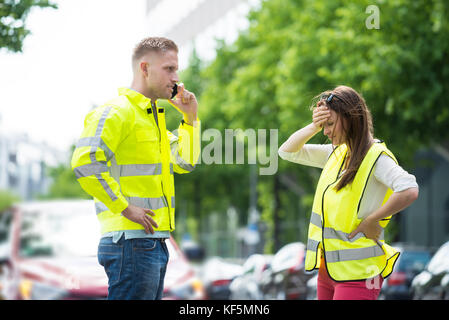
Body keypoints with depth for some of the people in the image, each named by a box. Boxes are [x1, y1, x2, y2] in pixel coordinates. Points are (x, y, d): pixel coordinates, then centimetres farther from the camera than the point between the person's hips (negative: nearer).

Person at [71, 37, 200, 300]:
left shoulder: (153, 116, 22)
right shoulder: (117, 112, -10)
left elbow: (185, 163, 29)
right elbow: (85, 162, -23)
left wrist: (190, 118, 18)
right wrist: (123, 207, -20)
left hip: (155, 243, 10)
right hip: (131, 241, -10)